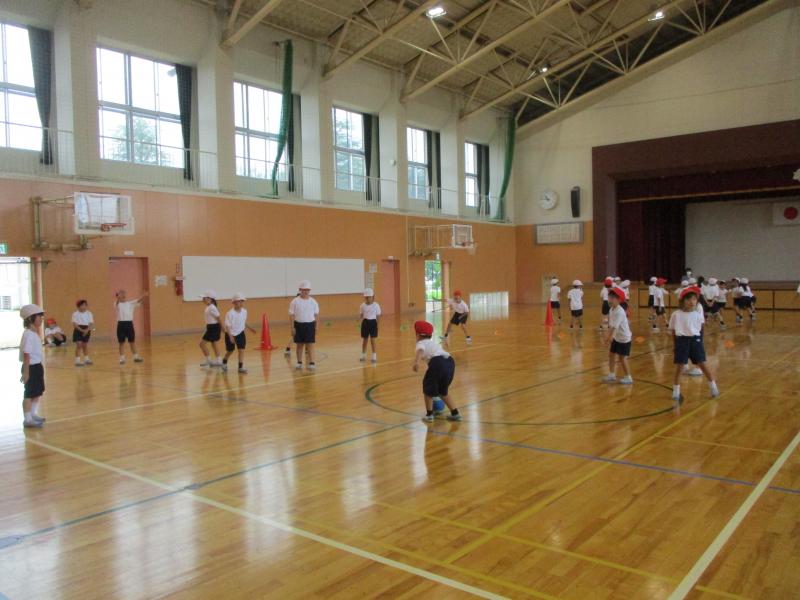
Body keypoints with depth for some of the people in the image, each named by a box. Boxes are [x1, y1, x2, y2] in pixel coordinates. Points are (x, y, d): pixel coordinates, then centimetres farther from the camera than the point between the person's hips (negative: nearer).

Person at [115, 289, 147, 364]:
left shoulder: (130, 303, 8)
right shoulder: (117, 304, 1)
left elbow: (138, 300, -5)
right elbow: (117, 301, -21)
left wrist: (144, 296, -24)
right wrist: (119, 296, -43)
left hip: (129, 323, 3)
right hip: (121, 324, -2)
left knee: (132, 341, 10)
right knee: (121, 342, 2)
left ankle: (136, 357, 18)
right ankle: (122, 359, 8)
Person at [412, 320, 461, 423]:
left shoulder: (421, 343, 11)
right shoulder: (433, 342, 35)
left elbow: (420, 351, -14)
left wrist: (416, 362, -33)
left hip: (437, 362, -7)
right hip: (450, 361, 7)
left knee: (428, 388, 17)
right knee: (443, 391, 26)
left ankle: (429, 414, 24)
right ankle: (455, 413, 26)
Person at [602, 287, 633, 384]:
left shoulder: (619, 312, -26)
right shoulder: (612, 310, 1)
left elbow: (614, 326, -32)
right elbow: (610, 325, 4)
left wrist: (609, 336, -35)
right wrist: (608, 335, 1)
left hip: (624, 338, -9)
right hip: (616, 337, 9)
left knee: (622, 358, -1)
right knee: (611, 354, 14)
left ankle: (628, 377, 14)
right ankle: (612, 375, 26)